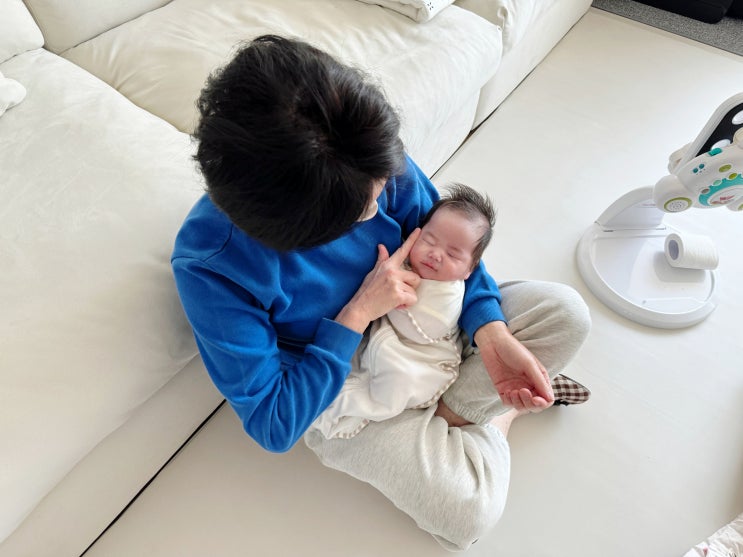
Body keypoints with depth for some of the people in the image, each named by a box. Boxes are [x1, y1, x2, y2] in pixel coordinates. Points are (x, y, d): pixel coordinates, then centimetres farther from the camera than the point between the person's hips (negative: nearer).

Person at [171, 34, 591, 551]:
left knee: (565, 312, -8)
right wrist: (359, 311, -30)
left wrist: (490, 333, -19)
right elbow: (272, 424, -22)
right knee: (467, 512, -16)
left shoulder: (371, 158, -21)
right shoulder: (208, 265, -30)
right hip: (334, 392, -3)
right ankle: (497, 414, 12)